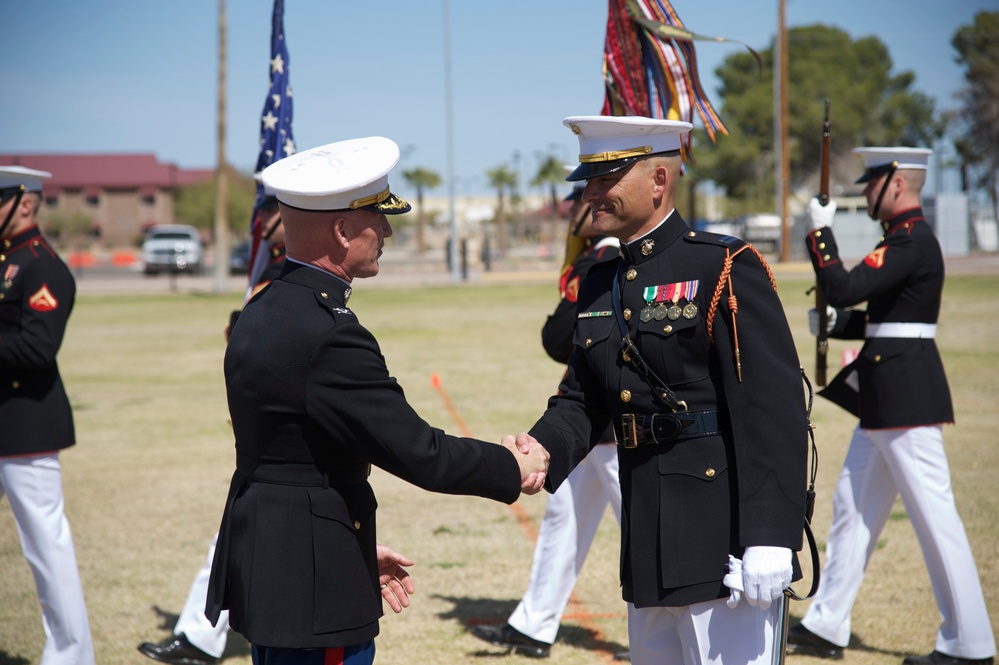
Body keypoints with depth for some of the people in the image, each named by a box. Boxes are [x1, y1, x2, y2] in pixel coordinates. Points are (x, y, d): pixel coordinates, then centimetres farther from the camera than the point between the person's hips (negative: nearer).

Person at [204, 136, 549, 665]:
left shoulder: (263, 312, 9)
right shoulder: (329, 336, -22)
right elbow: (416, 451, -20)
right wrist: (512, 468, -5)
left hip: (262, 568, 10)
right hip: (311, 590, -10)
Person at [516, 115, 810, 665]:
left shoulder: (725, 270, -10)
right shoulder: (600, 289, 13)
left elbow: (774, 410, -16)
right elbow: (581, 400, 14)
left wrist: (769, 539, -22)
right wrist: (541, 450, -10)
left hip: (723, 538, -8)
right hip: (650, 550, 8)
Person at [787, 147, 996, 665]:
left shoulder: (911, 242, -16)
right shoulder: (906, 238, 16)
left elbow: (843, 289, -23)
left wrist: (819, 232, -11)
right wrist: (835, 324, 7)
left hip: (906, 397, -11)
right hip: (887, 396, 11)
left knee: (933, 513, -5)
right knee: (852, 505, 14)